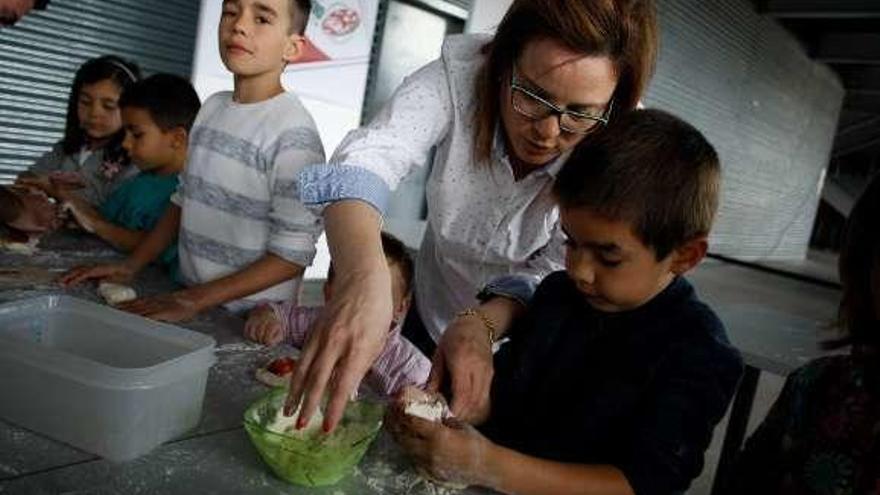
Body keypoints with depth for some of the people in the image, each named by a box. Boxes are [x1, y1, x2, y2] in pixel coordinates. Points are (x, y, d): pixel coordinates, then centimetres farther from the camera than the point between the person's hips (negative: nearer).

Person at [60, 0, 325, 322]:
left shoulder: (294, 131, -16)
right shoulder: (213, 107, 7)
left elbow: (292, 255, -18)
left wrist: (197, 300, -19)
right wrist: (130, 266, 8)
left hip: (249, 320, -6)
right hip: (187, 299, 6)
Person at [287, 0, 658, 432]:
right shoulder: (456, 79, -30)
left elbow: (559, 275, -24)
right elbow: (366, 160, -45)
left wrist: (481, 326, -43)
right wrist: (364, 278, -64)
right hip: (431, 312, 1)